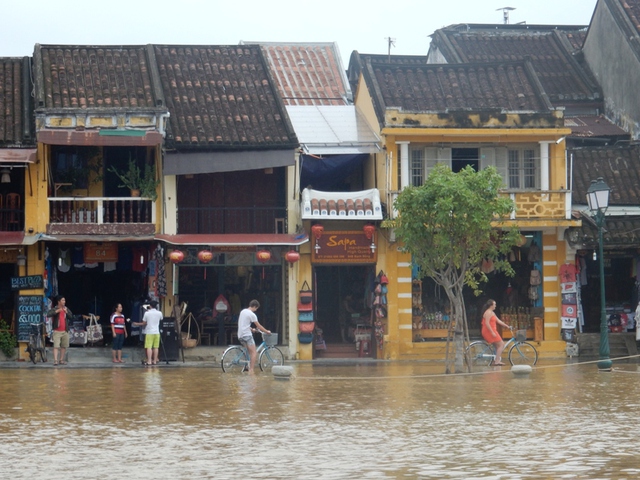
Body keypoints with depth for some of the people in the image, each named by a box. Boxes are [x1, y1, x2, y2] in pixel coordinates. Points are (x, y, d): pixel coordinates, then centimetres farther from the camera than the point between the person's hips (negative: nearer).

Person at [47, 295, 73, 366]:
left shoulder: (66, 309, 10)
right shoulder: (55, 309, -4)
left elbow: (70, 316, 0)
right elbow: (48, 314, -21)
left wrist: (66, 312, -14)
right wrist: (57, 311, -27)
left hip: (65, 331, 5)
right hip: (57, 331, -5)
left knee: (64, 346, 11)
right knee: (56, 346, -12)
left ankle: (61, 360, 20)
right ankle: (55, 360, -18)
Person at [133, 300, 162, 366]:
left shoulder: (147, 313, -5)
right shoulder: (159, 313, 3)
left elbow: (144, 323, -1)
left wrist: (137, 324, 17)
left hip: (149, 332, -3)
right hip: (157, 332, 3)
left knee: (149, 347, -5)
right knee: (156, 347, 7)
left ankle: (149, 361, -11)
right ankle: (155, 361, 8)